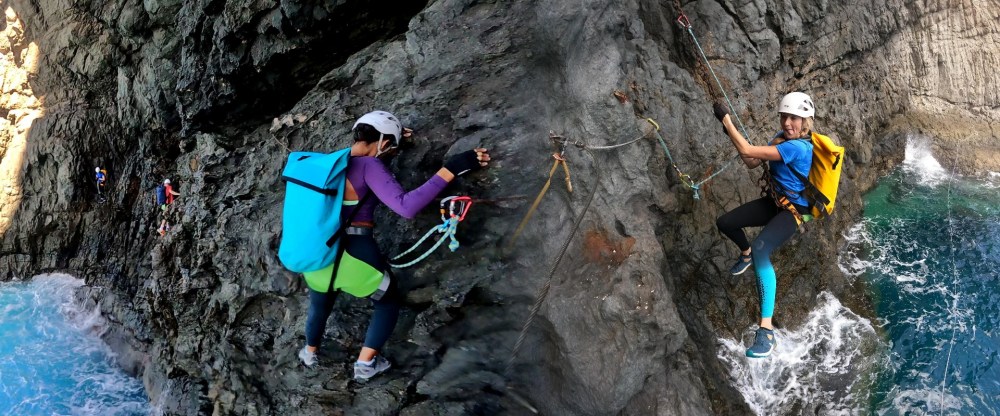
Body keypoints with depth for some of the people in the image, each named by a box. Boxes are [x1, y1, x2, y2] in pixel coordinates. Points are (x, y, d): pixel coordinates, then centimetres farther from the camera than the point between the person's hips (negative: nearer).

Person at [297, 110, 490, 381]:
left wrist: (392, 137, 37)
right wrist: (450, 169, -28)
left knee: (319, 305, 35)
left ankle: (309, 354, 57)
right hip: (354, 253, -6)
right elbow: (406, 206, -28)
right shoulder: (368, 166, -15)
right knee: (389, 301, 23)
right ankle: (365, 364, 21)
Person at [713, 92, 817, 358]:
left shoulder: (797, 148, -28)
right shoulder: (782, 137, 1)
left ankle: (767, 331, -39)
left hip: (794, 211, -9)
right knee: (724, 223, 7)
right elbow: (751, 163, 4)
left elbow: (747, 151, -33)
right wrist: (733, 133, -9)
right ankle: (745, 254, 44)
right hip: (775, 202, 9)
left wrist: (726, 120, -24)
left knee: (761, 251, -34)